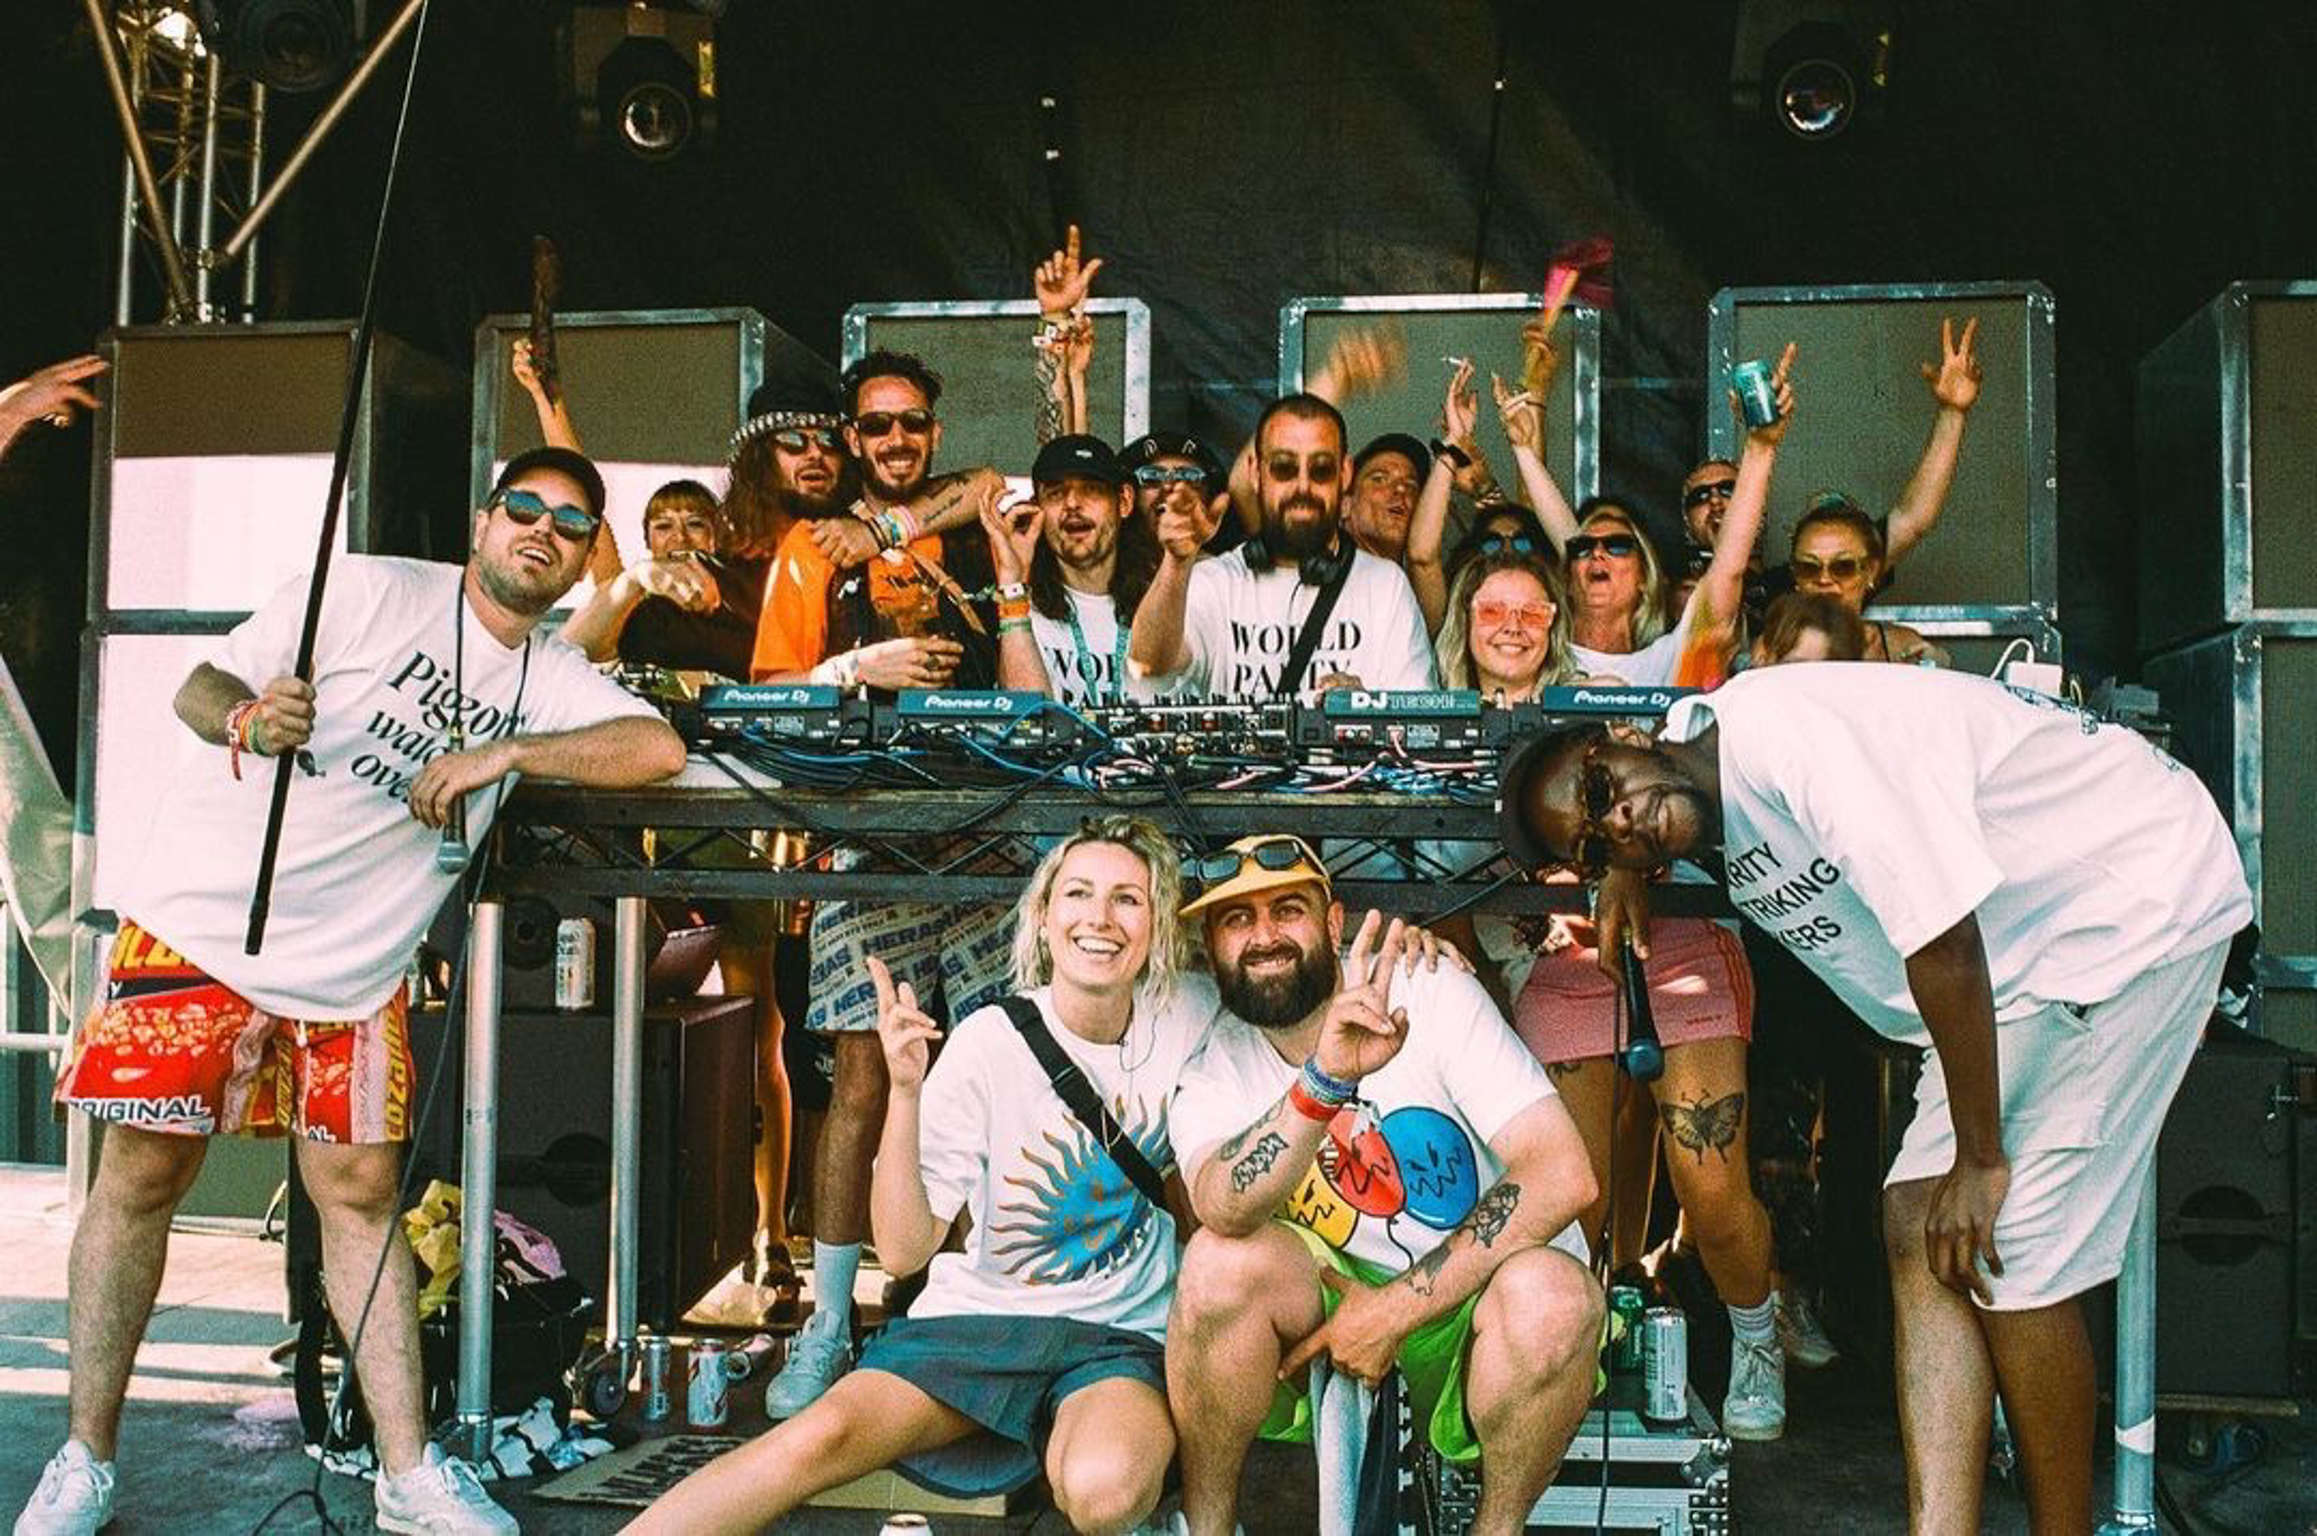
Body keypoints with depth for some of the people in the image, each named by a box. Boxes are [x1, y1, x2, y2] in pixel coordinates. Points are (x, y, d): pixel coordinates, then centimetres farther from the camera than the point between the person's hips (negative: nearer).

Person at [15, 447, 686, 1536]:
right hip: (205, 921, -3)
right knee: (142, 1177, 0)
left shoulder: (550, 679, 6)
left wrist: (504, 752, -18)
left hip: (353, 969, 4)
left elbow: (658, 747, -9)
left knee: (361, 1192, 4)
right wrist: (248, 719, -34)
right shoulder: (377, 591, -7)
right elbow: (201, 687, -10)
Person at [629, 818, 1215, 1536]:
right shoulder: (988, 1042, -10)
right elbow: (904, 1250, -17)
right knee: (819, 1437, -27)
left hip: (1123, 1336, 1)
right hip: (981, 1314, 0)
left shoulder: (1185, 1014, -4)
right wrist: (906, 1091, -27)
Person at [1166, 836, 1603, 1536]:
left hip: (1461, 1304, -1)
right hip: (1323, 1311, 1)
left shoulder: (1429, 990, -11)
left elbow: (1562, 1175, -20)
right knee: (1224, 1260, -28)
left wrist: (1394, 1309, -20)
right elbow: (1225, 1209, -28)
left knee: (1551, 1294, -33)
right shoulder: (1211, 1065, -5)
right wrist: (1326, 1082, -45)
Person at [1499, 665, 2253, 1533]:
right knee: (1918, 1224, -2)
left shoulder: (1783, 729, -28)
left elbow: (1940, 936, -28)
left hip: (2144, 888, -8)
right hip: (2027, 949, 9)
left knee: (2003, 1250, -11)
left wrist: (1980, 1158, -19)